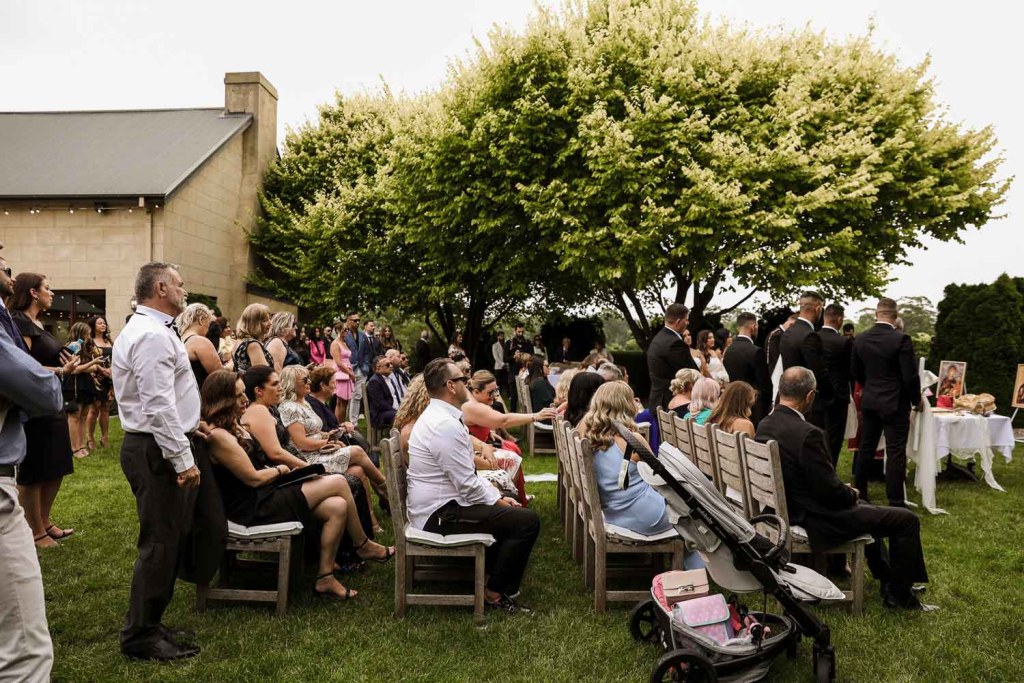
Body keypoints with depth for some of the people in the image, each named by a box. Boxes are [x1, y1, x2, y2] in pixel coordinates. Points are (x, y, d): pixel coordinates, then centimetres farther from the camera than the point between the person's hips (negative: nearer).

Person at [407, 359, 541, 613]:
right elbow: (467, 485, -23)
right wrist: (497, 500, -6)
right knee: (527, 521, -13)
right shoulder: (445, 425, -24)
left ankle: (490, 571, 29)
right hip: (440, 516, -11)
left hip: (434, 508, 11)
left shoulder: (436, 416, 10)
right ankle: (495, 593, 1)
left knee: (510, 512, 23)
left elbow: (465, 474, 15)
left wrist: (497, 496, 8)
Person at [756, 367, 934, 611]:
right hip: (816, 520, -10)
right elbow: (829, 490, -23)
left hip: (788, 511, 10)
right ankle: (899, 594, 16)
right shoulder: (807, 434, -29)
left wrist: (845, 491, 11)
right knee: (907, 520, 1)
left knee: (862, 506, 34)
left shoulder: (764, 426, -1)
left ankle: (887, 579, 44)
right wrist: (851, 494, 0)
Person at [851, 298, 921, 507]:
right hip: (895, 403, -5)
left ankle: (859, 495, 21)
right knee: (895, 453, -1)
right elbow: (910, 376, -14)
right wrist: (916, 399, 2)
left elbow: (855, 371, 10)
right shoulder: (901, 339, -16)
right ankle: (896, 502, 2)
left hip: (869, 402, 5)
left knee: (865, 449, 13)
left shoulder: (860, 339, 0)